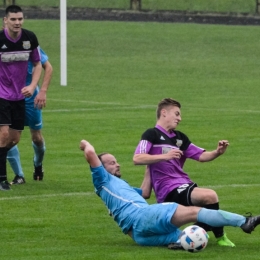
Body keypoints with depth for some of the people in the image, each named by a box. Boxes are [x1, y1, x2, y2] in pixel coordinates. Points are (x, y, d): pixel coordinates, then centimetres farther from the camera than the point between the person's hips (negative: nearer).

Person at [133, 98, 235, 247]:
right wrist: (165, 156, -24)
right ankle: (220, 237, -12)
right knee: (210, 196, -28)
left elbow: (202, 156, 17)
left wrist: (217, 152, -4)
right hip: (168, 190, -8)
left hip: (184, 184, 8)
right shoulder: (152, 135, -1)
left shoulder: (179, 138, 21)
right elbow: (137, 159, -14)